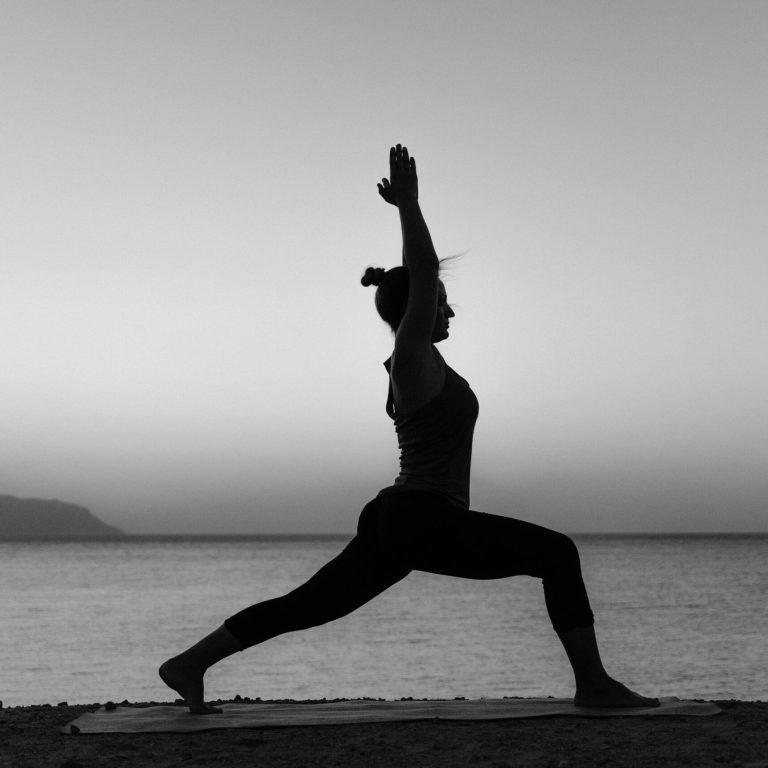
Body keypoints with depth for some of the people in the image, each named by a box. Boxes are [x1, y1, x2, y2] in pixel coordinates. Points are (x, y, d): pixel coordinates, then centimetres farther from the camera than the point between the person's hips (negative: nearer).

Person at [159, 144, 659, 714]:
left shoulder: (413, 357, 15)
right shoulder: (413, 356, -11)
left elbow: (421, 272, 27)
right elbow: (424, 269, -17)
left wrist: (406, 207, 26)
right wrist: (408, 203, -10)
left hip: (397, 521, 10)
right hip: (426, 523, -10)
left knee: (307, 605, 11)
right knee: (558, 554, -4)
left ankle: (188, 665, 11)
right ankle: (594, 684, -7)